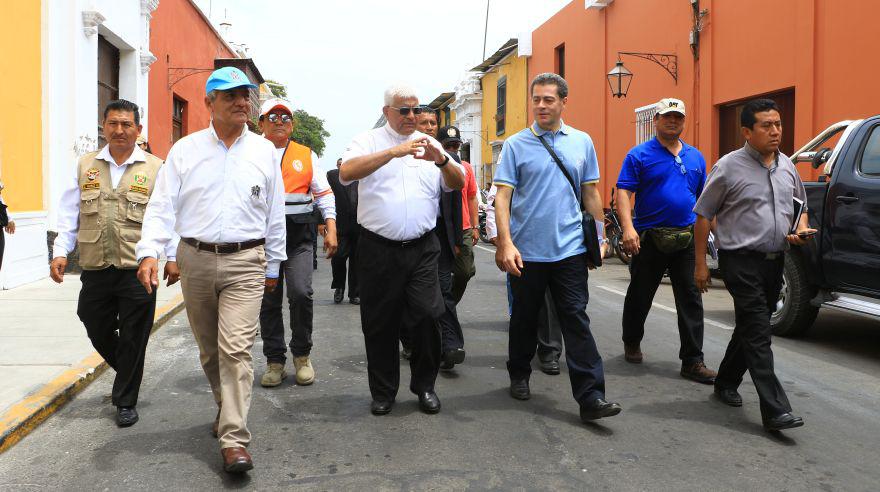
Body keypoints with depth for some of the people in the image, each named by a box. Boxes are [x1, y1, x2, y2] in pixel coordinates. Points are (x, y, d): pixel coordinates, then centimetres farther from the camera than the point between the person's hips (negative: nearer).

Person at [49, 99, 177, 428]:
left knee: (132, 339, 3)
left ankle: (125, 402, 19)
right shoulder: (85, 166, 10)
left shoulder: (155, 168, 1)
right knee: (98, 331, 12)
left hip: (138, 270, -3)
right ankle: (127, 374, 41)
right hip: (95, 269, 3)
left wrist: (172, 257, -1)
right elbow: (69, 214, 10)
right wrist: (60, 252, 2)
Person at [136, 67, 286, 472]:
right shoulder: (185, 150, 5)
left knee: (235, 348, -12)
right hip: (195, 259, 2)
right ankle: (228, 407, 37)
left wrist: (272, 266, 12)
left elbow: (275, 214, 10)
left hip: (245, 262, -2)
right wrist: (149, 252, -15)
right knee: (209, 349, 14)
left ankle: (234, 441, -8)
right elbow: (162, 205, 0)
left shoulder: (264, 151, 5)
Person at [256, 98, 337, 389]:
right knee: (268, 299, 5)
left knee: (301, 293, -13)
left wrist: (331, 230, 1)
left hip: (299, 236, 0)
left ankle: (302, 355, 7)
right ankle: (274, 361, 17)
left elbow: (324, 194, 12)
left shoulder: (306, 156, 13)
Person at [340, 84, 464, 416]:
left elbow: (458, 183, 6)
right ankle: (383, 392, 22)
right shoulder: (369, 142, 3)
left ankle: (425, 385, 17)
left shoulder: (429, 144, 14)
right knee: (380, 323, 6)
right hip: (379, 249, -2)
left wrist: (441, 159, -16)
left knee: (428, 315, -3)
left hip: (422, 248, 2)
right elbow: (347, 172, -17)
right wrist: (394, 152, -26)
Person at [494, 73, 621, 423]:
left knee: (576, 321, -3)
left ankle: (590, 397, -3)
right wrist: (506, 243, -16)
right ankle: (519, 376, 33)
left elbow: (590, 193, 13)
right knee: (524, 319, 13)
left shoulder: (582, 142, 7)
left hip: (569, 249, 1)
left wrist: (599, 236, 10)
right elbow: (503, 196, -6)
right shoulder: (516, 145, -1)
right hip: (526, 252, -1)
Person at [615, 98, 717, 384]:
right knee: (640, 295, 10)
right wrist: (628, 227, -23)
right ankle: (632, 343, 32)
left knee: (691, 300, -1)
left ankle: (693, 361, 4)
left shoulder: (696, 157, 13)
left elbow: (703, 197, 19)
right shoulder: (639, 155, -2)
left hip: (687, 238, 4)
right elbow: (624, 192, -10)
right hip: (649, 238, -3)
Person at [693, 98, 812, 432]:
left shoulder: (787, 166, 11)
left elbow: (800, 206, 25)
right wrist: (701, 264, -6)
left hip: (775, 260, 7)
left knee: (751, 328, 16)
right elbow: (703, 215, -4)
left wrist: (802, 228, 1)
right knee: (758, 333, -11)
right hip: (741, 262, -7)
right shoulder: (729, 167, -8)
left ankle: (726, 383, 34)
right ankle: (775, 410, -12)